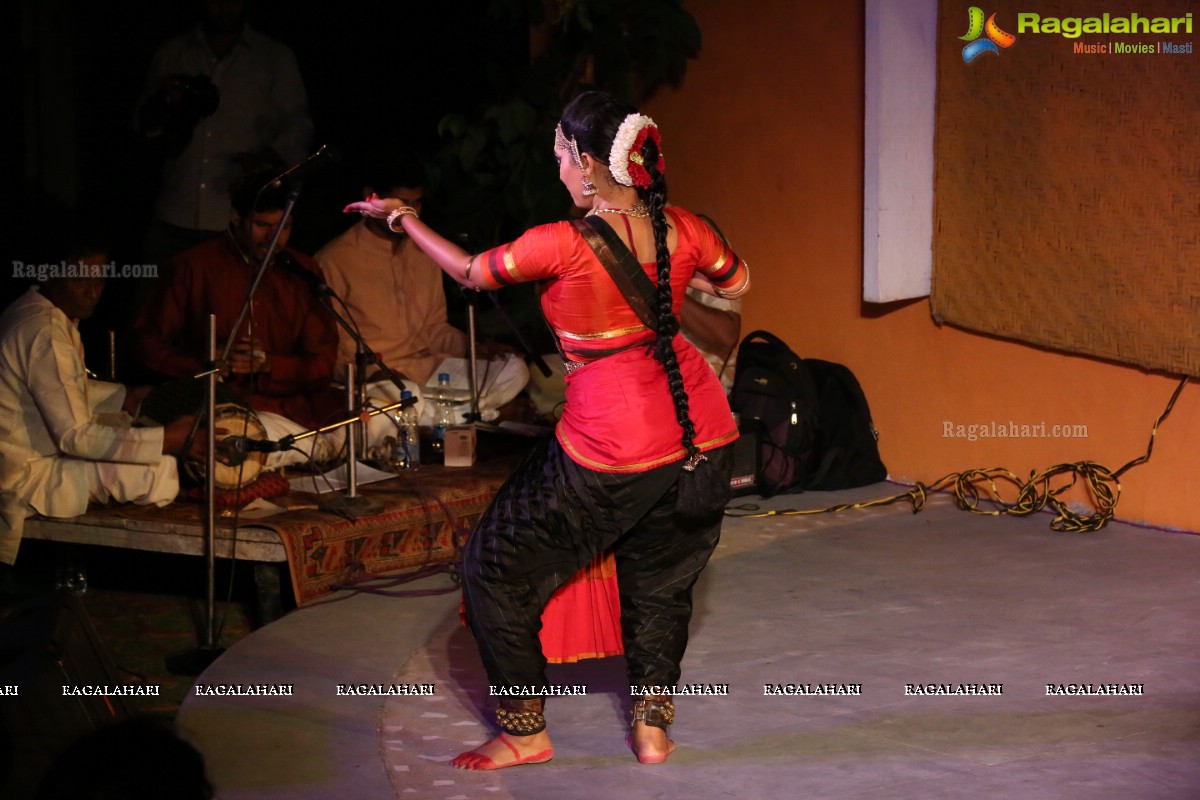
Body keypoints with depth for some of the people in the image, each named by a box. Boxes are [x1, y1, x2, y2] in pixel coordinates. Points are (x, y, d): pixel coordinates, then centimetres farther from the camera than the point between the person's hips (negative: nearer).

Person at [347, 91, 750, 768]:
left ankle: (525, 732, 19)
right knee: (660, 578, 26)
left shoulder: (562, 246, -18)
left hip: (614, 446, -5)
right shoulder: (683, 231, -4)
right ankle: (653, 726, 28)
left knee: (497, 567, 12)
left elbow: (470, 272, 0)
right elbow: (736, 282, 18)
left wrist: (403, 218, 15)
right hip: (703, 435, 5)